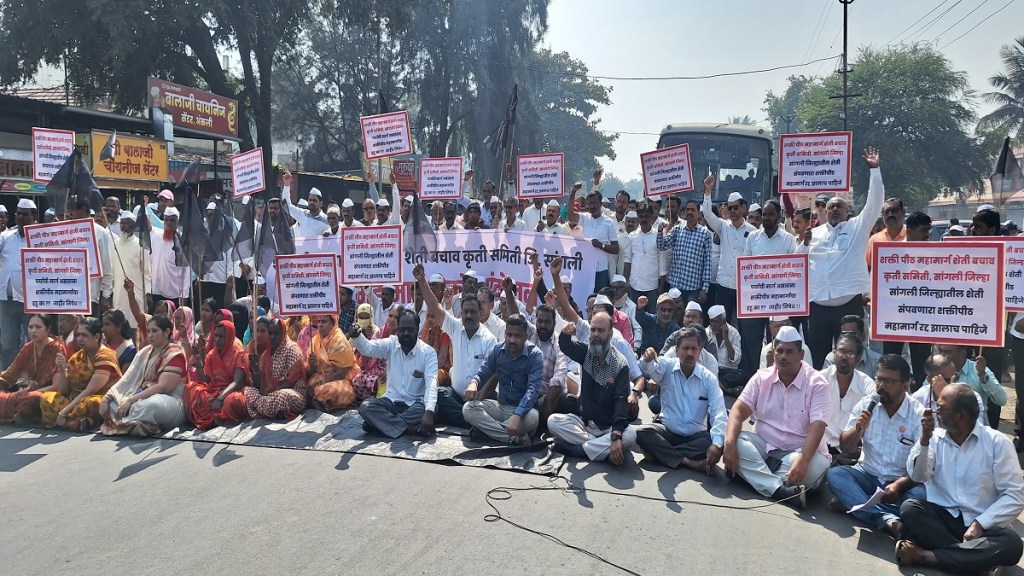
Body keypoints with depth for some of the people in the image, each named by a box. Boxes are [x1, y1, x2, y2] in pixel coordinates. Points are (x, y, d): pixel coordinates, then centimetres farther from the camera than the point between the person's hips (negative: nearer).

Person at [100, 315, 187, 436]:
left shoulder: (175, 355, -10)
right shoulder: (145, 352, 14)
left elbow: (163, 387, -20)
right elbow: (128, 379, 6)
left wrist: (131, 400, -23)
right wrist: (106, 398, -8)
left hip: (169, 402, -7)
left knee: (149, 406, -37)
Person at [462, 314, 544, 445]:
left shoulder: (535, 355, -15)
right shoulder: (497, 350, -1)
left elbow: (533, 389, -24)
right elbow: (483, 374, 2)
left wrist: (517, 415, -40)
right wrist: (473, 383, -26)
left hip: (523, 408, -4)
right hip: (500, 406, 4)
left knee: (532, 417, -39)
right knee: (468, 408, -22)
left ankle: (485, 428, -20)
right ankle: (513, 437, -28)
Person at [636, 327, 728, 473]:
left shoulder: (709, 378, -5)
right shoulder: (667, 367, -4)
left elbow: (718, 413, -14)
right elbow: (653, 369, -29)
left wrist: (717, 443, -32)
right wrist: (648, 360, -55)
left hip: (696, 435, 1)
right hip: (667, 431, 0)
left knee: (720, 443, -30)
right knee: (641, 433, -28)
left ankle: (661, 453, -24)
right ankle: (689, 462, -31)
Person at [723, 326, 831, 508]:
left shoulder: (816, 383, -8)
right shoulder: (762, 377, 2)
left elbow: (817, 427, -20)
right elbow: (739, 410, -7)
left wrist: (803, 459, -39)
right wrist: (730, 443, -26)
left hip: (799, 451, -2)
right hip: (763, 446, 3)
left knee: (818, 463, -35)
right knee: (738, 444, -27)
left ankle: (759, 479, -25)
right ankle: (780, 489, -39)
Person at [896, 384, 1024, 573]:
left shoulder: (997, 442, -4)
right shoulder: (935, 438, 4)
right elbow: (918, 476, -9)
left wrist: (980, 524, -17)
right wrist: (924, 439, -21)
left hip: (983, 524, -1)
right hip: (943, 517, 2)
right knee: (910, 508, -27)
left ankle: (925, 556, -31)